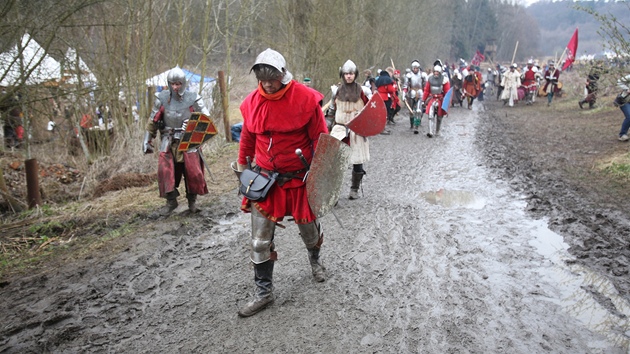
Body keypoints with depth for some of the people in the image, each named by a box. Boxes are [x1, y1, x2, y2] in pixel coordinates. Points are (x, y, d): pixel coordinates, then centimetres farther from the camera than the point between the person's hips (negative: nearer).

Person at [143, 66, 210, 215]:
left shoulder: (193, 99, -5)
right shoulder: (162, 98, 0)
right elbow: (153, 121, 8)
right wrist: (147, 140, 9)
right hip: (169, 142, 1)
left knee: (193, 172, -2)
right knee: (165, 171, -6)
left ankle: (192, 201, 19)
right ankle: (171, 201, 10)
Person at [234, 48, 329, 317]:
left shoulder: (306, 98, -12)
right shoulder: (252, 102, -2)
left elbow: (320, 137, -6)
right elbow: (248, 138, 13)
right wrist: (242, 166, 22)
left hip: (300, 177, -2)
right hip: (265, 179, 2)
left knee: (309, 229, 17)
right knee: (260, 240, 2)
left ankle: (315, 260, 51)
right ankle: (264, 292, 17)